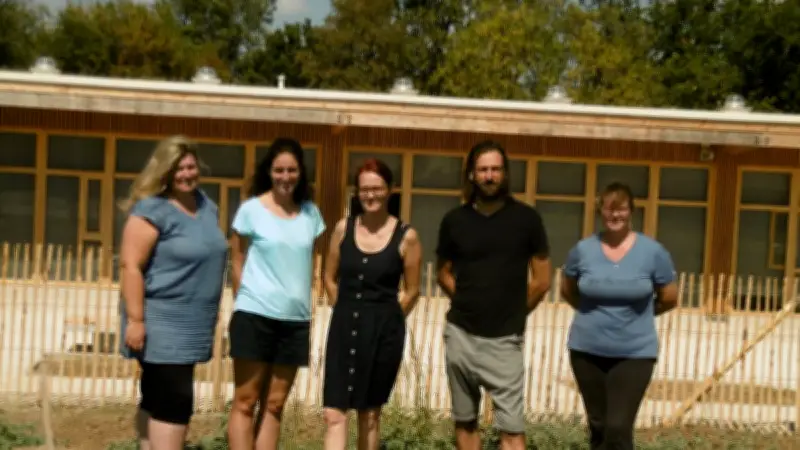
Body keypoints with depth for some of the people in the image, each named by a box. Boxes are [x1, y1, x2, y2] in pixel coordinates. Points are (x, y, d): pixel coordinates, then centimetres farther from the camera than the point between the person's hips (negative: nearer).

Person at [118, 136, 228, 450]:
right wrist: (135, 319, -23)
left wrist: (210, 315, 22)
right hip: (162, 324, -8)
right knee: (175, 400, -8)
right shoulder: (152, 210, -13)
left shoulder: (207, 206, 11)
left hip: (191, 324, 8)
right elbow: (130, 265, -18)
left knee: (157, 398, 16)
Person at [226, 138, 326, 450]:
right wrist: (247, 302, 4)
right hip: (255, 316, -4)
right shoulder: (251, 210, -4)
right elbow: (237, 263, 2)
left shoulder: (311, 213, 7)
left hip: (295, 320, 4)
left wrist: (304, 306, 10)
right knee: (245, 402, 1)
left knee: (274, 405, 9)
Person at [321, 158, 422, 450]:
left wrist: (386, 320, 6)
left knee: (370, 412, 12)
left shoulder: (406, 236, -6)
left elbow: (412, 291, 2)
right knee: (334, 412, -5)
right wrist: (348, 311, 11)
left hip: (383, 331, -2)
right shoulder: (343, 228, 2)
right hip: (344, 327, 2)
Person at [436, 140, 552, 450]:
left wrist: (513, 313, 6)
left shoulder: (526, 219, -3)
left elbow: (542, 280, 2)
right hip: (460, 335, 3)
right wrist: (469, 305, 8)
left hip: (504, 339, -2)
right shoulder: (454, 220, 1)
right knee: (465, 421, 13)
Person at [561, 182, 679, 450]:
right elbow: (568, 291, 15)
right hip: (587, 350, 2)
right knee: (598, 426, 14)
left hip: (634, 353, -2)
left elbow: (669, 299, 5)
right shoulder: (583, 250, -2)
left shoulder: (653, 252, -7)